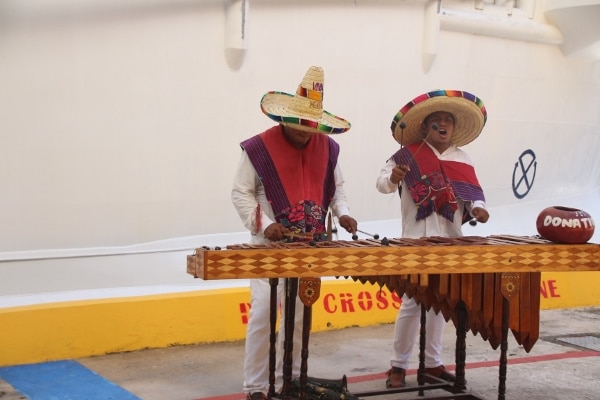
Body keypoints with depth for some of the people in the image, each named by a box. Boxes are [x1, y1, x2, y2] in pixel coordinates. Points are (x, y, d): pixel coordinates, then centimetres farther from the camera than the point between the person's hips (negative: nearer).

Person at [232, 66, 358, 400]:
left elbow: (337, 187, 16)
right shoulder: (259, 148, -9)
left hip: (311, 247, 4)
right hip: (270, 247, -4)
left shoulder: (327, 148, 4)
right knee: (262, 314, -7)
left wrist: (342, 212, -4)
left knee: (299, 315, 10)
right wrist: (265, 224, -19)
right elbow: (240, 193, -5)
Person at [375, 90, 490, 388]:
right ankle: (398, 366, 7)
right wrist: (393, 178, -27)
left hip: (451, 242, 5)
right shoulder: (409, 154, -3)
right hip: (417, 241, -5)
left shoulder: (462, 159, 11)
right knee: (412, 302, -5)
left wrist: (477, 208, -9)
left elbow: (474, 193, 12)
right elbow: (381, 183, -5)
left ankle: (433, 363, 22)